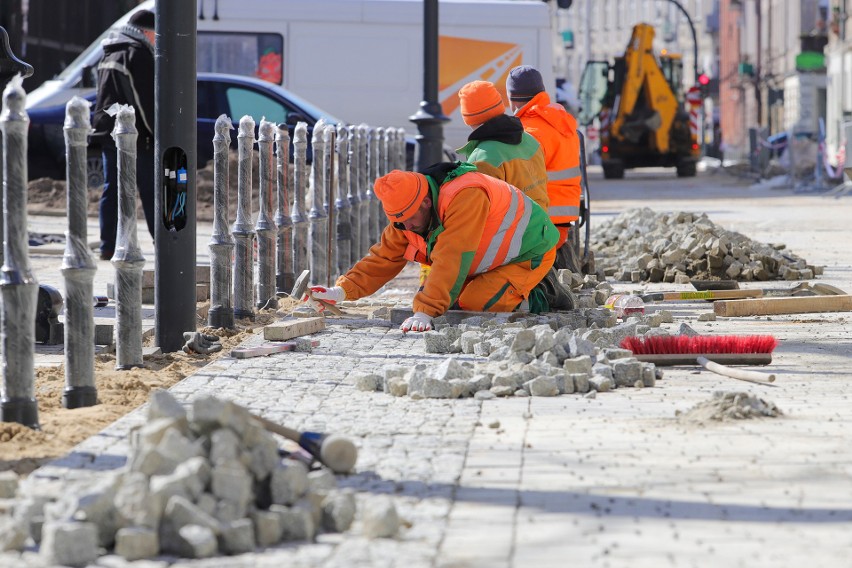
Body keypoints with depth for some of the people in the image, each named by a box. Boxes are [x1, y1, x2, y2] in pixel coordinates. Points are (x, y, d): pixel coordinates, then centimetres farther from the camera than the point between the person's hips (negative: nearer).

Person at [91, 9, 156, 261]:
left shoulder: (110, 54, 18)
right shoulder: (138, 53, -11)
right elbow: (146, 99, -16)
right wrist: (159, 133, -13)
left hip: (108, 133, 8)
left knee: (112, 189, 7)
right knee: (151, 192, -5)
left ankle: (108, 247, 4)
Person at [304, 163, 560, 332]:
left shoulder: (465, 197, -36)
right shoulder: (408, 211, -8)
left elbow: (451, 260, -41)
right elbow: (384, 257, -4)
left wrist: (424, 313, -45)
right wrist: (341, 292, -16)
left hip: (529, 254, -9)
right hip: (488, 261, 9)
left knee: (473, 305, -26)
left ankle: (527, 302, -1)